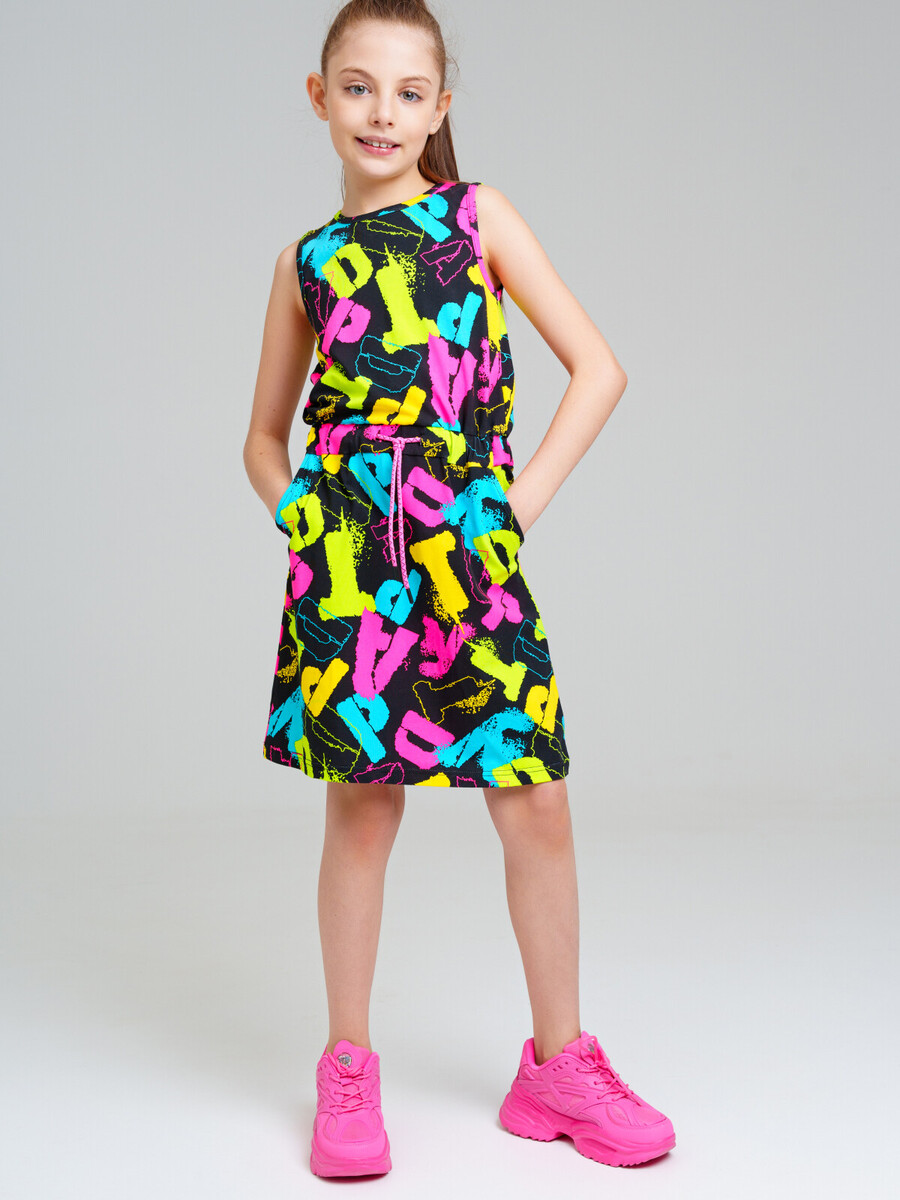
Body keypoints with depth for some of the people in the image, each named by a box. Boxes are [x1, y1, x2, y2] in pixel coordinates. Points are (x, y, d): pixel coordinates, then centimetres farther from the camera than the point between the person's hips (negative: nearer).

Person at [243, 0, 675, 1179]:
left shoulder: (480, 216, 7)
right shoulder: (308, 259, 11)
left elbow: (598, 366, 3)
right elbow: (265, 433, 19)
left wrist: (524, 498, -4)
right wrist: (298, 514, 1)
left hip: (473, 550, 0)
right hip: (348, 559, 1)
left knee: (537, 810, 2)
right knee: (362, 806, 6)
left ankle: (559, 1064, 19)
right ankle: (349, 1071, 21)